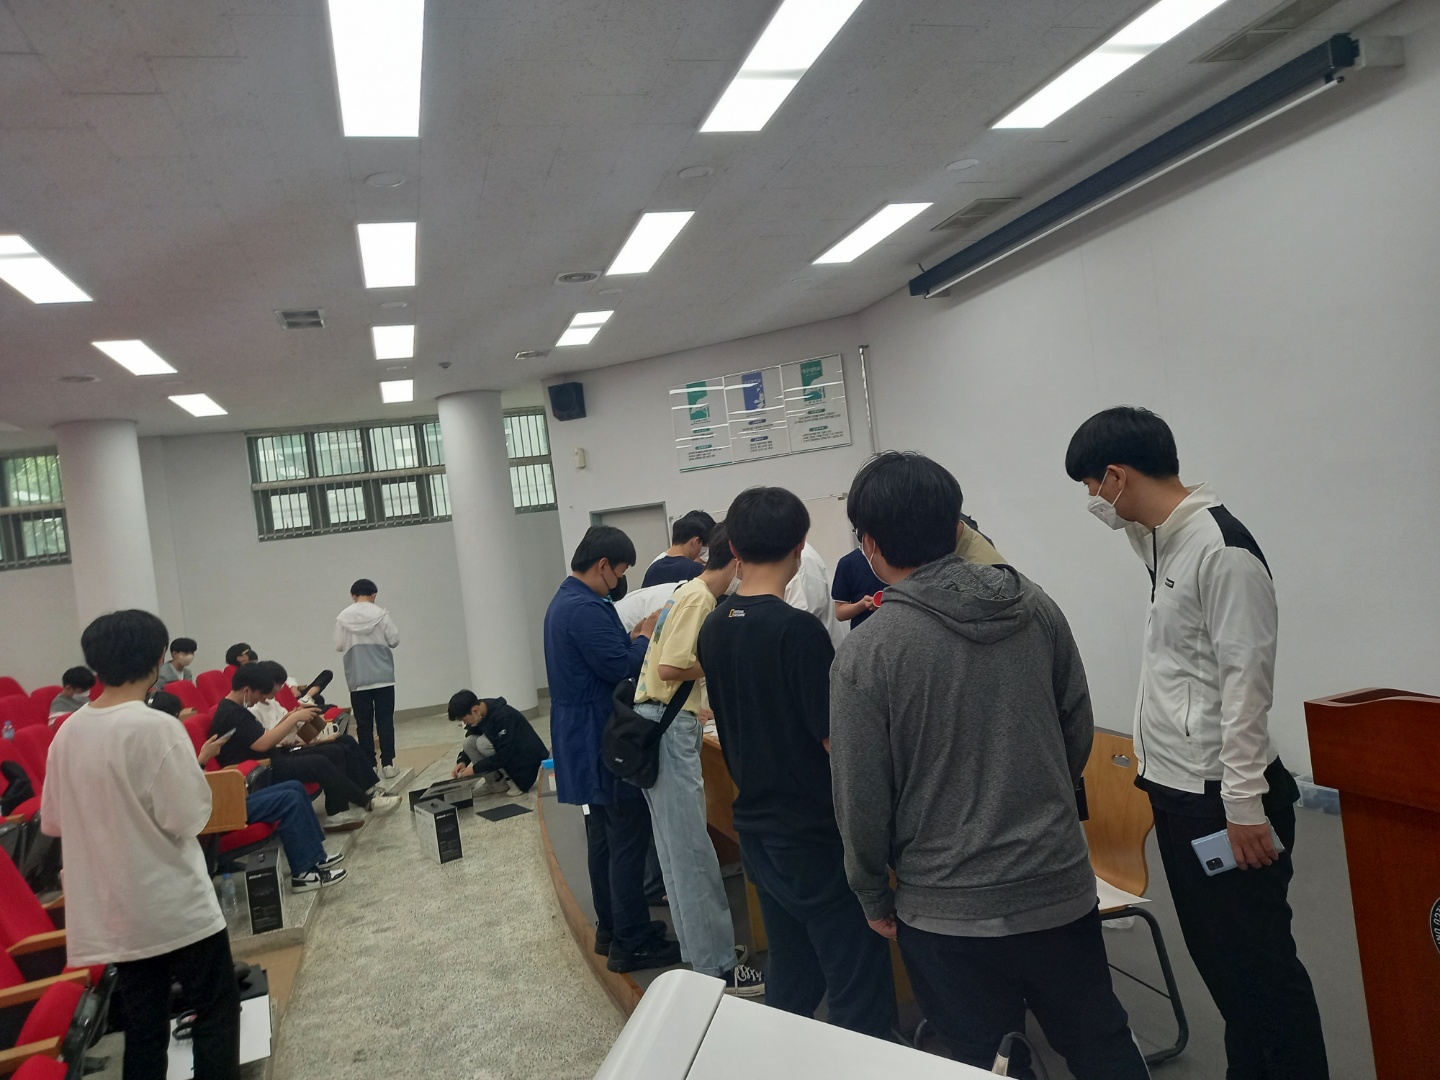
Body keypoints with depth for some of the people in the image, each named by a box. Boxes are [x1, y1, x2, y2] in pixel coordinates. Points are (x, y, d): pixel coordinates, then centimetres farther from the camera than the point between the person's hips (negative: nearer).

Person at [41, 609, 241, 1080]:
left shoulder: (68, 732, 1)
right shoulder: (156, 726, -20)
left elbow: (52, 821, 10)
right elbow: (188, 819, -19)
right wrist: (196, 767, -2)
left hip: (109, 911, 6)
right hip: (173, 905, -6)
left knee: (142, 1021, 16)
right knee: (216, 1007, 10)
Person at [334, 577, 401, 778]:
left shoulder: (343, 617, -3)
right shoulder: (381, 614, -6)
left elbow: (339, 646, -1)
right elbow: (394, 640, -5)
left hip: (357, 680, 1)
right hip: (383, 677, -1)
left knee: (364, 724, 5)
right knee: (385, 721, 5)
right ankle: (387, 764, 3)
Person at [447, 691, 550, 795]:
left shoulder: (503, 716, -29)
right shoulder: (478, 715, -6)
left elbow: (504, 755, -29)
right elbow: (471, 743, 10)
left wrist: (475, 769, -22)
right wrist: (462, 761, -9)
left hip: (526, 759, -8)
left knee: (483, 743, -26)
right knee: (469, 742, -11)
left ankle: (513, 779, -11)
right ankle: (498, 780, -2)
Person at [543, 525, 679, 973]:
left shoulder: (563, 603, 13)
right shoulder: (587, 609, -22)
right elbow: (622, 669, -24)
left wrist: (633, 639, 2)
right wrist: (645, 638, -8)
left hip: (586, 740, 11)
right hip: (604, 740, -11)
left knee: (604, 837, 19)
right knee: (629, 841, -2)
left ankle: (610, 928, 30)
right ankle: (632, 943, 6)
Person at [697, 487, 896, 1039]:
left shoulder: (712, 629, 2)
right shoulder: (799, 630, -21)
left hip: (757, 828, 8)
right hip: (815, 834, -7)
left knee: (790, 981, 20)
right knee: (859, 992, 4)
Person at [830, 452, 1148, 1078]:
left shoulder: (865, 656, -17)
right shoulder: (1037, 609, -5)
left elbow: (862, 799, -11)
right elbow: (1079, 732, 5)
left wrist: (873, 896, 5)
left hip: (949, 914, -4)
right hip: (1061, 886, 4)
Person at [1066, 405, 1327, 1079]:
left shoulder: (1223, 550, -19)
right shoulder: (1166, 542, 7)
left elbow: (1247, 684, -20)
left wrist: (1245, 804, -19)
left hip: (1223, 798, -9)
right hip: (1176, 789, 9)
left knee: (1257, 961, 4)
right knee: (1213, 952, 20)